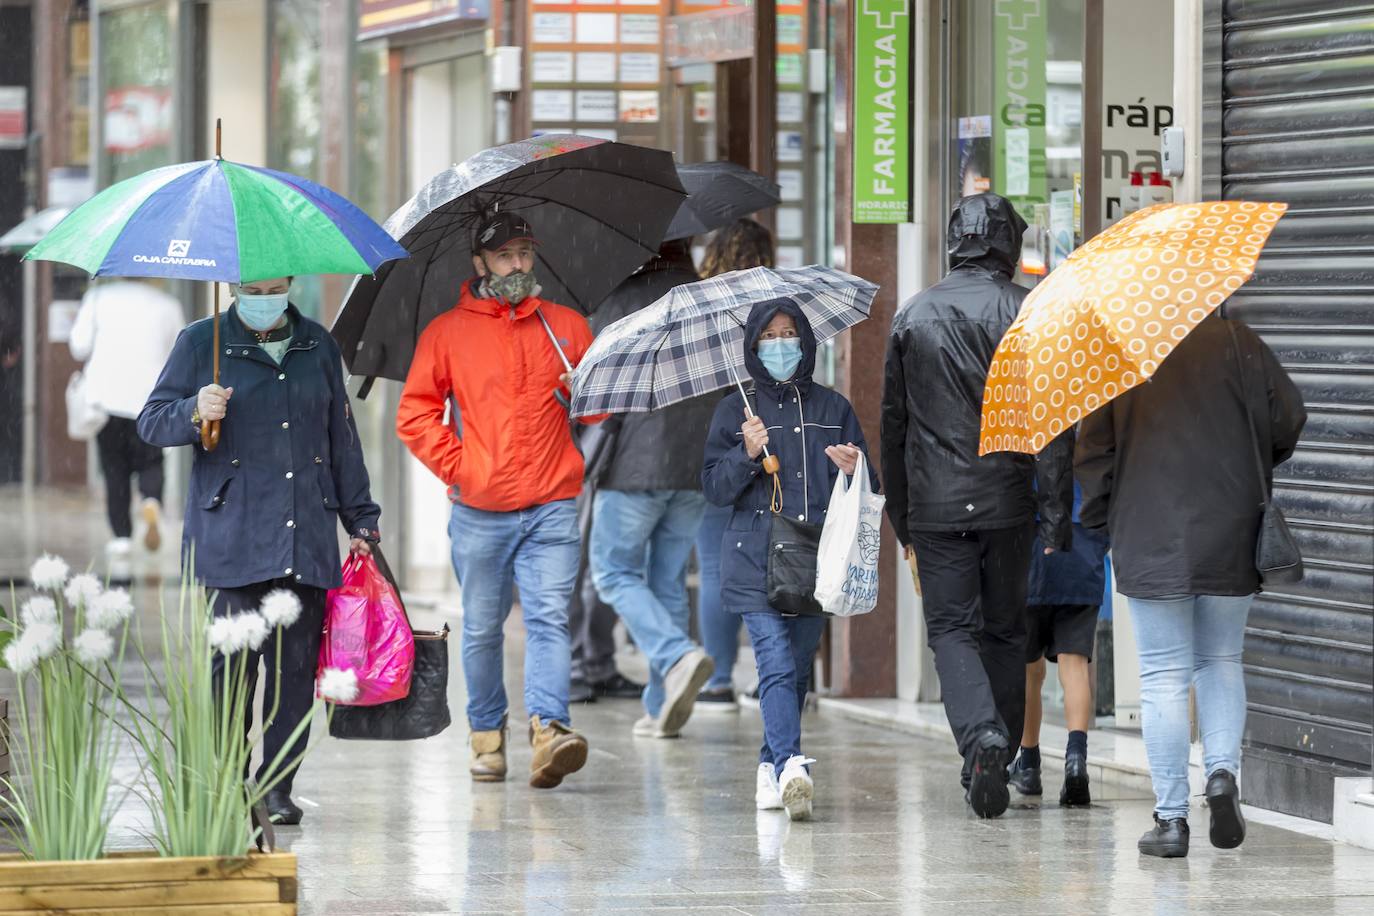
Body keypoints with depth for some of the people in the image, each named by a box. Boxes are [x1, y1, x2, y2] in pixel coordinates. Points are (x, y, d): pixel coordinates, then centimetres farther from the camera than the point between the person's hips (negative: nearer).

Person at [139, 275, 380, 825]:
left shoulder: (318, 347, 16)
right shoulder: (201, 343, 6)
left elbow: (342, 439, 21)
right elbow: (151, 423, 4)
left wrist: (360, 521, 19)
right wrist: (194, 413, -17)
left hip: (307, 541, 3)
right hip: (230, 540, -3)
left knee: (297, 665, 1)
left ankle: (277, 788, 8)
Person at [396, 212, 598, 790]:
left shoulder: (565, 326, 14)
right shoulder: (447, 332, 8)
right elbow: (414, 415, 4)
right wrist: (456, 466, -6)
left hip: (552, 507, 0)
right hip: (479, 511, 0)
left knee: (549, 618, -13)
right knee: (482, 627, 6)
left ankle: (548, 729, -23)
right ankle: (487, 733, 21)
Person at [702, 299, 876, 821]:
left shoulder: (833, 409, 12)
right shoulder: (736, 411, 8)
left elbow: (867, 490, 13)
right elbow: (714, 489, 3)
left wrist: (855, 470, -9)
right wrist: (746, 454, -14)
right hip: (755, 561, -3)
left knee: (797, 669, 6)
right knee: (776, 665, -17)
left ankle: (771, 767, 21)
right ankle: (791, 766, -29)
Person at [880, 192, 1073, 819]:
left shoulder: (912, 316, 5)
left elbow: (892, 424, 10)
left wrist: (900, 517, 17)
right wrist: (1058, 514, -6)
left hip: (935, 506, 0)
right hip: (1007, 503, 0)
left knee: (951, 629, 3)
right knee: (1005, 631, 13)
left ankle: (981, 739, -20)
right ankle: (996, 760, 14)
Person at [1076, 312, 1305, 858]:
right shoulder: (1238, 344, -3)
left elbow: (1094, 452, -1)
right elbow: (1288, 420, -3)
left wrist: (1100, 525, 11)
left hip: (1149, 542, -1)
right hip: (1230, 543, 1)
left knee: (1163, 678, 2)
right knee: (1221, 662, 18)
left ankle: (1171, 818, 0)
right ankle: (1223, 770, -5)